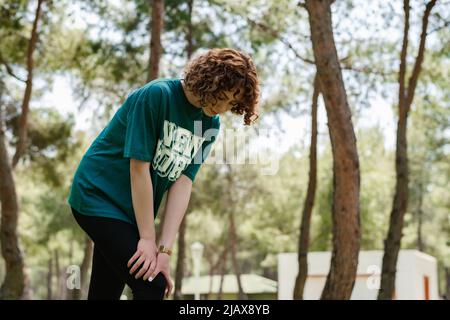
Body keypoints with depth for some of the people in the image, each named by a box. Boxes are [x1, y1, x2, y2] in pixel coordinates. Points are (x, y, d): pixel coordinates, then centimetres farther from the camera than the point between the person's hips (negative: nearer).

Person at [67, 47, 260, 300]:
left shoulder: (211, 125, 0)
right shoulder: (157, 95, -20)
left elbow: (184, 182, -7)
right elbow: (139, 168, -21)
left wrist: (165, 248, -16)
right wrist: (148, 239, -18)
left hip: (134, 213, 7)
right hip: (99, 195, -7)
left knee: (106, 293, 14)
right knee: (153, 285, -17)